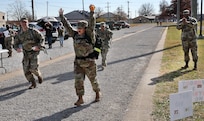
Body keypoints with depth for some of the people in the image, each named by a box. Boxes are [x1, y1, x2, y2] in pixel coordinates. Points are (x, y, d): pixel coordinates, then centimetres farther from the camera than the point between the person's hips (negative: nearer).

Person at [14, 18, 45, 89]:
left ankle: (39, 75, 19)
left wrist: (39, 46, -21)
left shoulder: (33, 31, -4)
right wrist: (17, 48, -13)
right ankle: (33, 84, 13)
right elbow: (15, 44, 11)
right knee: (26, 70, -2)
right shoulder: (19, 35, 8)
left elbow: (42, 38, -5)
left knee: (33, 69, -15)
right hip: (26, 54, 4)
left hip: (34, 52, -4)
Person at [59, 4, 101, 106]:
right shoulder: (75, 35, 4)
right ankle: (80, 99, 7)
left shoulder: (89, 35, -11)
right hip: (78, 62, 4)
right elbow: (67, 26, 8)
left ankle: (97, 93, 35)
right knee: (78, 80, -1)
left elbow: (91, 25, -25)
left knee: (93, 79, 11)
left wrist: (92, 12, -38)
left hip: (89, 62, -4)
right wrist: (61, 16, 7)